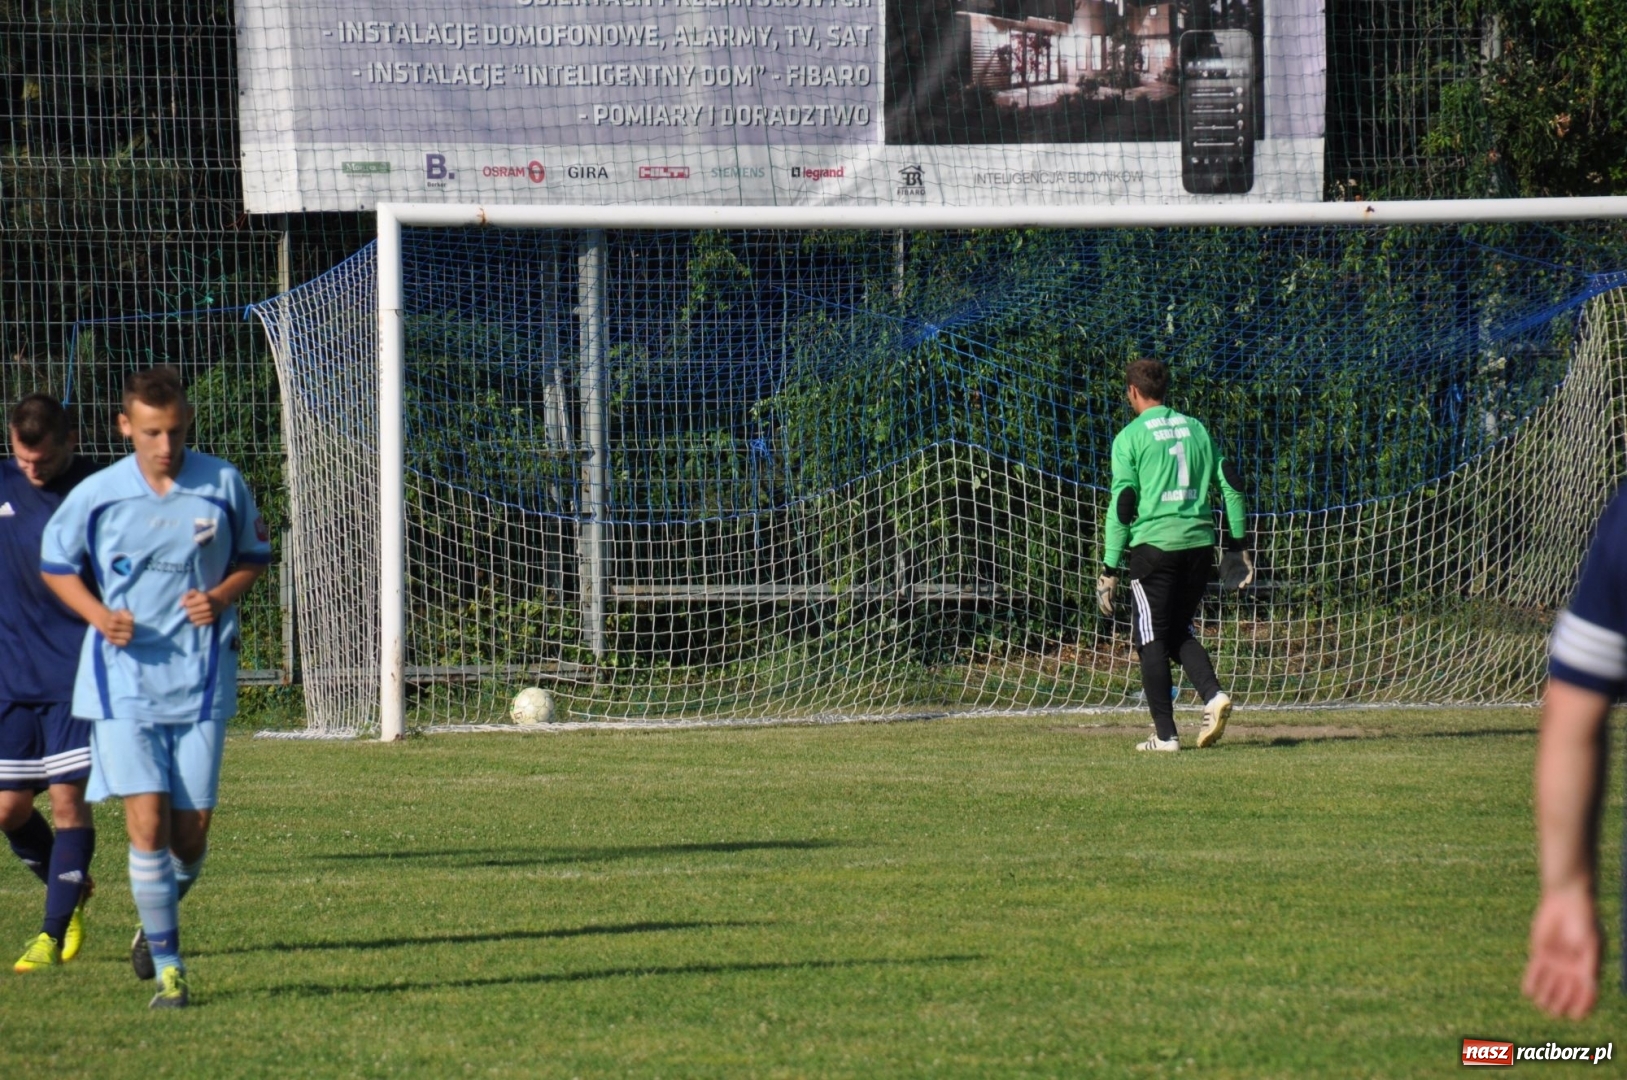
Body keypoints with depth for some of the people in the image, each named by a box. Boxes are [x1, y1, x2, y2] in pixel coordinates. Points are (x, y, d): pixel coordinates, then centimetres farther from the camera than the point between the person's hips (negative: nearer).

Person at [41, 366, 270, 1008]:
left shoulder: (223, 485, -1)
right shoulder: (95, 496, -3)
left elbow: (254, 556, 14)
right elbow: (55, 564, 11)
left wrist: (223, 595, -8)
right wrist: (98, 615, -7)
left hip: (202, 681, 1)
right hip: (123, 680, -1)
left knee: (191, 832, 2)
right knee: (147, 821, -12)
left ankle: (157, 922, 33)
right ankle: (167, 968, -4)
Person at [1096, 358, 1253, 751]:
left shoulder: (1131, 437, -2)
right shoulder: (1196, 429, 13)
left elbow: (1123, 502, -7)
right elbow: (1230, 484, 10)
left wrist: (1110, 568, -4)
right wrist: (1238, 543, 15)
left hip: (1154, 543, -5)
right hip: (1199, 542, 5)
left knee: (1152, 638, 3)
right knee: (1180, 632, 17)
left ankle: (1165, 734, -1)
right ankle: (1213, 695, -8)